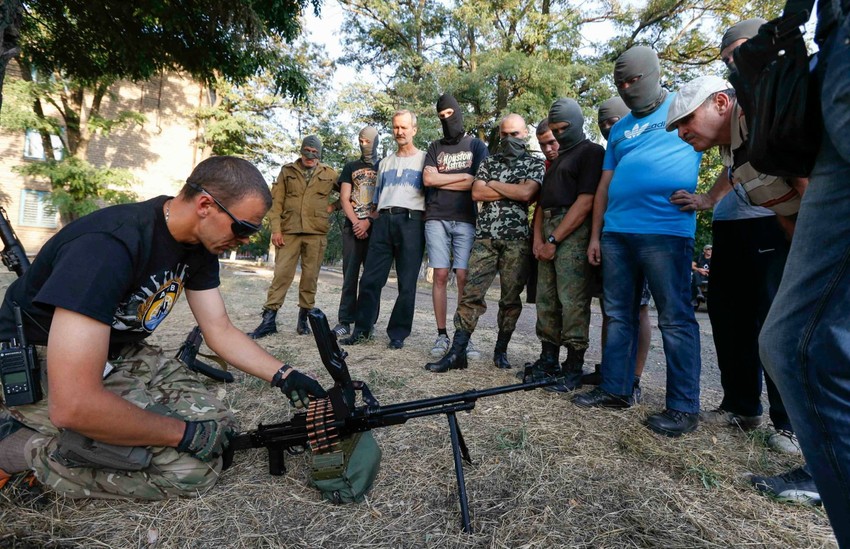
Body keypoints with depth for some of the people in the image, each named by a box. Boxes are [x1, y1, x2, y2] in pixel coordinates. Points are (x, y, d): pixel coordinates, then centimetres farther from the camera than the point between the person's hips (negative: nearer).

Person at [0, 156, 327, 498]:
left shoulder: (200, 245, -6)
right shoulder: (110, 244, -33)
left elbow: (220, 332, 2)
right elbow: (73, 405, -37)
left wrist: (285, 377, -9)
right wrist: (185, 433, -26)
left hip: (120, 352, 8)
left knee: (217, 426, -2)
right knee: (191, 469, -19)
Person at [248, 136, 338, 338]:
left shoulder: (329, 174, 9)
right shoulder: (287, 171, 9)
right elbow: (276, 201, 5)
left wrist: (333, 206, 5)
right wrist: (275, 229, -4)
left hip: (316, 233, 0)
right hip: (289, 231, 0)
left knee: (310, 276, 3)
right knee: (281, 273, -4)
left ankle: (304, 317, 14)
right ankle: (269, 318, -1)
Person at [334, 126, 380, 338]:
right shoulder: (350, 167, 16)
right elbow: (344, 198, 8)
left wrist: (367, 222, -10)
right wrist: (356, 222, -6)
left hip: (375, 227, -2)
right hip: (352, 227, 2)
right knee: (350, 273, -1)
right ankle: (345, 321, 0)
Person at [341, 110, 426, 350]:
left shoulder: (424, 159, 9)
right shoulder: (385, 163, 24)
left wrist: (425, 222, -5)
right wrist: (375, 220, 13)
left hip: (411, 221, -4)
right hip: (383, 221, 4)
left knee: (407, 283, -1)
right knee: (370, 279, 0)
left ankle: (398, 334, 7)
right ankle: (362, 329, 9)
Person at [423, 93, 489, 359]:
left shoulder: (476, 145, 13)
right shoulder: (435, 147, 19)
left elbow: (479, 183, -2)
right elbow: (427, 179, 2)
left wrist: (440, 180, -1)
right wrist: (463, 176, 0)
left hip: (466, 220, -1)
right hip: (436, 219, 2)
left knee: (463, 277, -6)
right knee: (440, 276, -3)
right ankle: (441, 335, 3)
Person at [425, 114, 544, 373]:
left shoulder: (535, 164, 9)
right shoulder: (489, 162, 17)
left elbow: (526, 193, -10)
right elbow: (476, 193, 2)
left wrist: (494, 184, 0)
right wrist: (513, 191, -3)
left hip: (517, 238, -2)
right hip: (485, 236, 2)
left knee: (511, 298, 3)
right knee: (471, 294, -5)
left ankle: (501, 351, 17)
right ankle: (457, 352, -4)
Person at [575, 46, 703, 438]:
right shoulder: (619, 129, 21)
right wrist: (595, 236, 14)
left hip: (665, 231, -6)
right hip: (616, 232, 6)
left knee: (675, 319, -3)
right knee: (619, 315, 9)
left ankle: (683, 406, 5)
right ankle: (615, 390, 18)